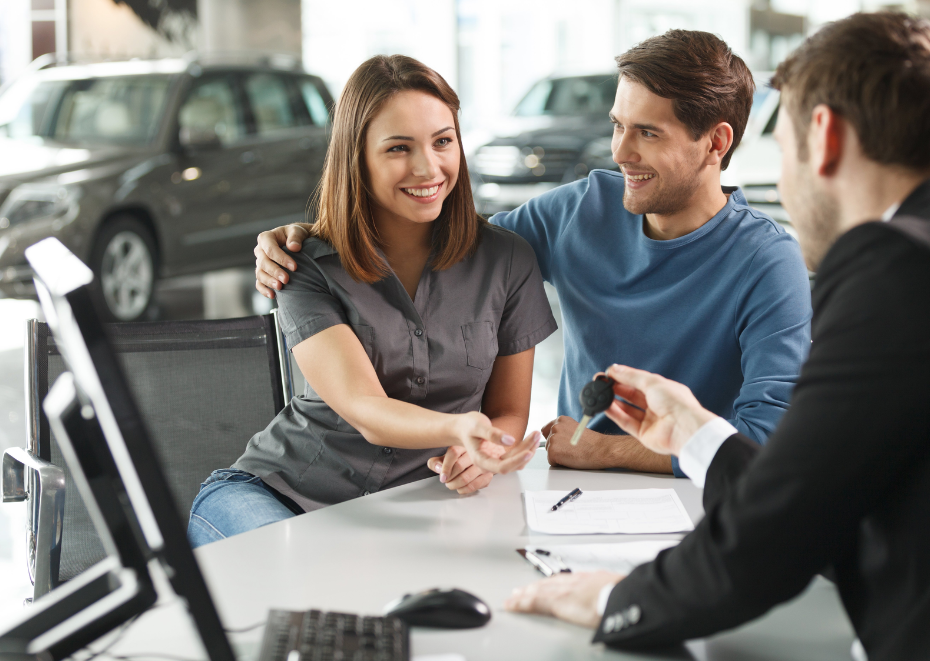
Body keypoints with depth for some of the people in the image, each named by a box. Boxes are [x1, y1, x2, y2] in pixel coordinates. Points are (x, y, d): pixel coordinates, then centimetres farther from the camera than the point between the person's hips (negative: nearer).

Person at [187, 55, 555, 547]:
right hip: (276, 493, -2)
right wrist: (458, 428, -43)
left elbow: (509, 412, 8)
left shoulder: (507, 261, 0)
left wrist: (481, 456, -18)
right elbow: (364, 410, -21)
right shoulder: (307, 268, -8)